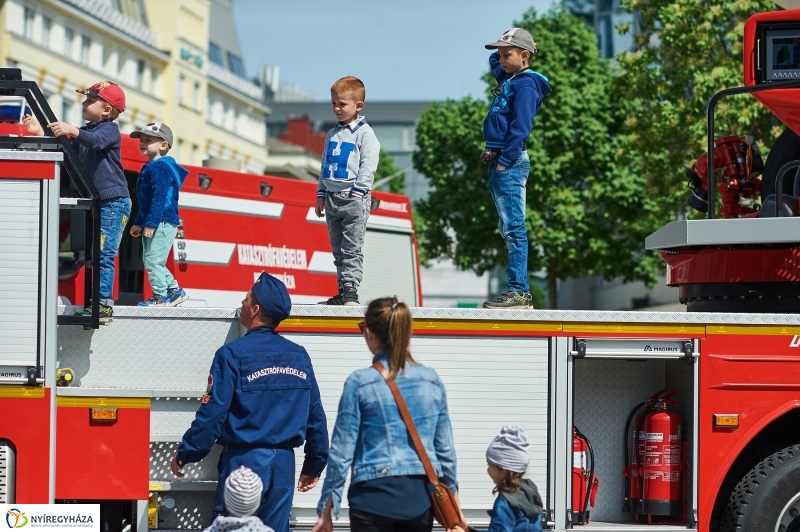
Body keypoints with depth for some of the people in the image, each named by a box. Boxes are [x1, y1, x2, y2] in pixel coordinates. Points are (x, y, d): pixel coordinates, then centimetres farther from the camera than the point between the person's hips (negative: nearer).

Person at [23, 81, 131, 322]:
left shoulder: (110, 129, -8)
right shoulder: (85, 132, 18)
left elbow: (96, 141, -29)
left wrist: (73, 131, -45)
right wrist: (41, 133, 2)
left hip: (114, 201, -9)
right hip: (95, 202, 9)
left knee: (104, 254, -15)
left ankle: (105, 304, -18)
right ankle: (94, 302, 15)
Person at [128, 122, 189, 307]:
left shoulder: (160, 167, -15)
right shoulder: (149, 168, 18)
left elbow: (159, 198, -22)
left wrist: (151, 223, -26)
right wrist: (139, 223, 24)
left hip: (163, 222, -11)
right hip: (154, 223, 11)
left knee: (153, 259, -11)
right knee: (151, 260, 16)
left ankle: (161, 296, -5)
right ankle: (174, 290, 23)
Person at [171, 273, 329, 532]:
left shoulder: (233, 354, -9)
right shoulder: (299, 356, 6)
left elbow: (212, 413, -11)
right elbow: (316, 416, 9)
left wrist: (184, 455, -1)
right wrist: (314, 465, 19)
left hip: (245, 460, -5)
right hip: (284, 463, 5)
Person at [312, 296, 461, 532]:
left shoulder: (360, 382, -6)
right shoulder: (431, 380, 5)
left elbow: (341, 451, -4)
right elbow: (445, 448, 9)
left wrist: (326, 510, 3)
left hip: (376, 494, -3)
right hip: (420, 496, 3)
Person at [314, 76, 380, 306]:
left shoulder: (364, 133, -5)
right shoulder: (332, 134, 17)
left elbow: (368, 166, -11)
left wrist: (358, 192, -18)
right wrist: (321, 194, 14)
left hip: (354, 199, -7)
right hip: (332, 198, 7)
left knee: (352, 249, -7)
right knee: (338, 249, 9)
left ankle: (351, 291, -8)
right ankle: (342, 292, 13)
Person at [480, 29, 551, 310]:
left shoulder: (525, 84, -8)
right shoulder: (508, 78, 20)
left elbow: (520, 127, -17)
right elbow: (494, 62, 42)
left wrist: (505, 160, -20)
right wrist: (506, 47, 23)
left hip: (510, 162, -10)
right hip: (498, 161, 10)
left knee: (514, 228, -13)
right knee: (508, 229, 8)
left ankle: (518, 291, -16)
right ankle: (520, 292, 9)